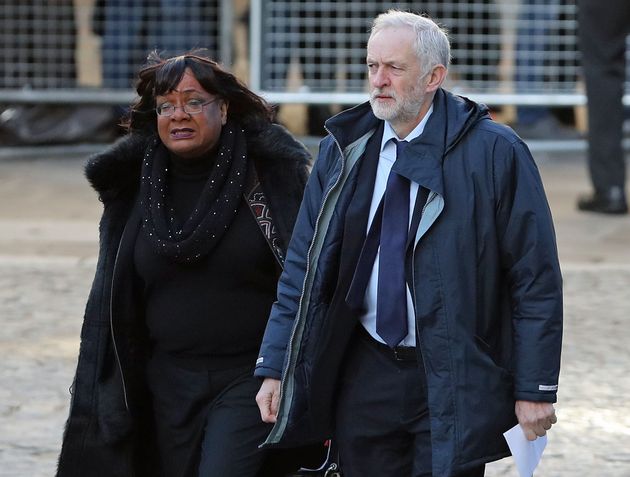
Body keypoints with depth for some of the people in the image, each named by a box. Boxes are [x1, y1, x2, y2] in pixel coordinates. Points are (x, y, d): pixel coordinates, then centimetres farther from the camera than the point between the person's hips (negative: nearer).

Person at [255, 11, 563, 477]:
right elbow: (304, 266, 8)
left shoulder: (494, 152, -7)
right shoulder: (343, 150, 5)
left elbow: (536, 279, -6)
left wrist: (535, 389, -8)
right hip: (365, 374, 4)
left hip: (456, 381, -4)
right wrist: (276, 368, 1)